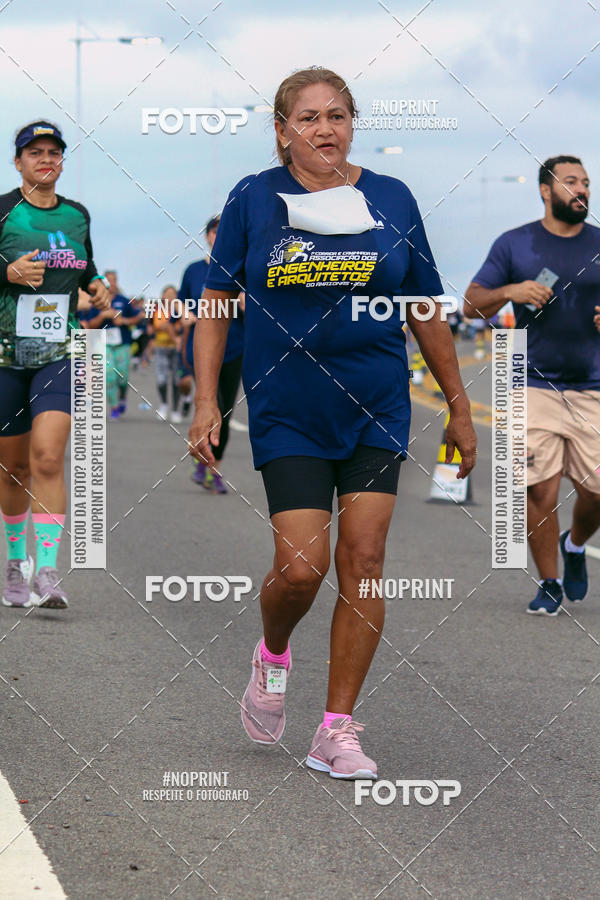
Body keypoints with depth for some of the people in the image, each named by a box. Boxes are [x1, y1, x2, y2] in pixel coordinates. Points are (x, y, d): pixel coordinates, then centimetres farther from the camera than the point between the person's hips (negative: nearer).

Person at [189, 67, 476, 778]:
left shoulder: (391, 200, 4)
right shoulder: (252, 200, 0)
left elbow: (427, 311, 10)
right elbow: (215, 304, 5)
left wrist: (459, 408, 13)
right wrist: (206, 402, -3)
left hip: (377, 411, 2)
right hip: (287, 415, -2)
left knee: (362, 561, -4)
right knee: (301, 566, -11)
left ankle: (337, 732, 4)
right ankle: (272, 657, 24)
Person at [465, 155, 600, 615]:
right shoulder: (514, 245, 5)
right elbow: (473, 304, 6)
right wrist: (510, 291, -13)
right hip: (536, 385, -1)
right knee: (540, 491, -6)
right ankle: (549, 584, 10)